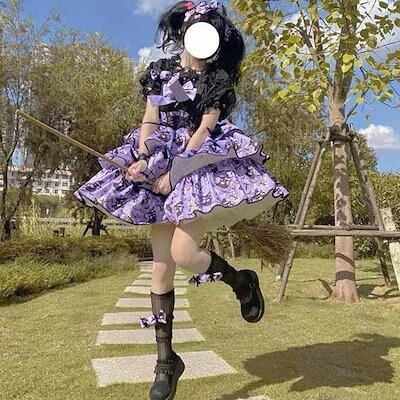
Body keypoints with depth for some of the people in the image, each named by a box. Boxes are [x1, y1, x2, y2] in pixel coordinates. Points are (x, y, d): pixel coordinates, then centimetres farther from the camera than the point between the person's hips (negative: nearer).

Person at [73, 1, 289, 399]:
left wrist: (174, 172, -15)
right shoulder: (160, 70, 14)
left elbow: (204, 130, -6)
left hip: (201, 166, -3)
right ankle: (165, 360, 12)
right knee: (160, 267, 1)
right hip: (161, 166, 4)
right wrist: (143, 160, -11)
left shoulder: (217, 78, 4)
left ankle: (242, 281, 11)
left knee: (183, 253, -21)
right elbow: (149, 122, 6)